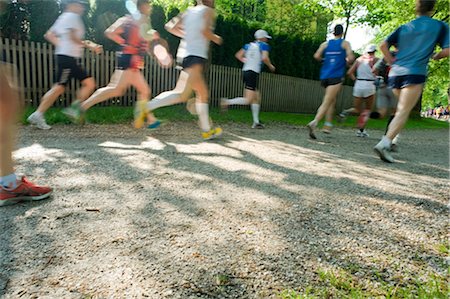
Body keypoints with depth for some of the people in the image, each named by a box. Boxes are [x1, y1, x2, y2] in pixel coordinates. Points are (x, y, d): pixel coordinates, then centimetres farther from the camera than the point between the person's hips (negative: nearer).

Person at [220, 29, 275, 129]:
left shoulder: (249, 45, 18)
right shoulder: (264, 45, 1)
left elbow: (238, 55, 14)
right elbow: (264, 58, -15)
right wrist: (270, 66, 2)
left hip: (245, 71, 8)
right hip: (253, 73, -8)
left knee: (257, 98, 13)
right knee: (248, 100, -9)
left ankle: (256, 122, 13)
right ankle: (227, 102, -19)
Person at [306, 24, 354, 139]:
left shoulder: (325, 43, 13)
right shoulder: (345, 43, 5)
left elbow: (317, 56, 0)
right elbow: (351, 58, -6)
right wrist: (347, 62, 16)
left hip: (324, 76, 5)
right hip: (336, 76, -5)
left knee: (332, 100, 21)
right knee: (327, 102, -13)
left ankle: (328, 124, 14)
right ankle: (314, 123, -32)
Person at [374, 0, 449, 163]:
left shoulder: (403, 28, 16)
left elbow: (383, 45, 7)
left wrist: (392, 61, 14)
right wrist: (435, 56, 20)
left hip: (395, 73, 5)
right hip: (415, 74, -5)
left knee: (401, 110, 21)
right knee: (403, 112, -11)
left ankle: (391, 140, 15)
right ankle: (384, 143, -26)